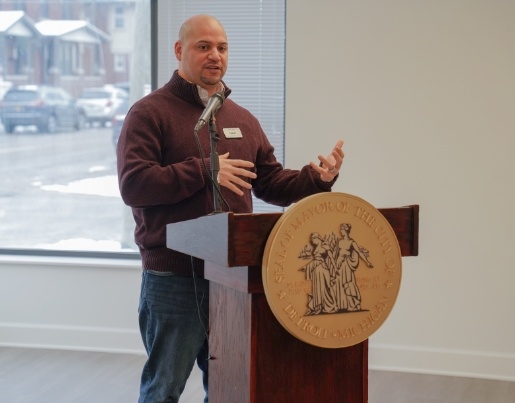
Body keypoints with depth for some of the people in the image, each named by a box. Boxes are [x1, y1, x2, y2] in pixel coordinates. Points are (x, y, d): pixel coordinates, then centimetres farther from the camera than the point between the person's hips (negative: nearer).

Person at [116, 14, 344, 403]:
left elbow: (273, 183, 16)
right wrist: (205, 171, -21)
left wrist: (317, 178, -4)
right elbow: (133, 184, -17)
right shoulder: (150, 113, -6)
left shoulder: (243, 119, 14)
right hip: (173, 278, -6)